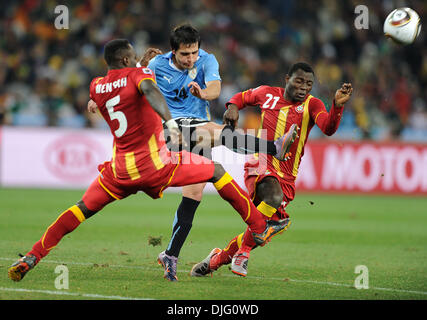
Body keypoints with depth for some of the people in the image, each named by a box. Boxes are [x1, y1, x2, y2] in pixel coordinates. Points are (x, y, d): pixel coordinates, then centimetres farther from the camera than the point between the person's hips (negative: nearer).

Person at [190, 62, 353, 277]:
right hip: (259, 165, -2)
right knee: (273, 197, -34)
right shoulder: (267, 94, 7)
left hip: (286, 177, 2)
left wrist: (337, 106, -36)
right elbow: (242, 97, 28)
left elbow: (328, 128, -18)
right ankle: (243, 251, -21)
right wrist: (233, 107, 6)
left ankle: (217, 259, 23)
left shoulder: (311, 105, 2)